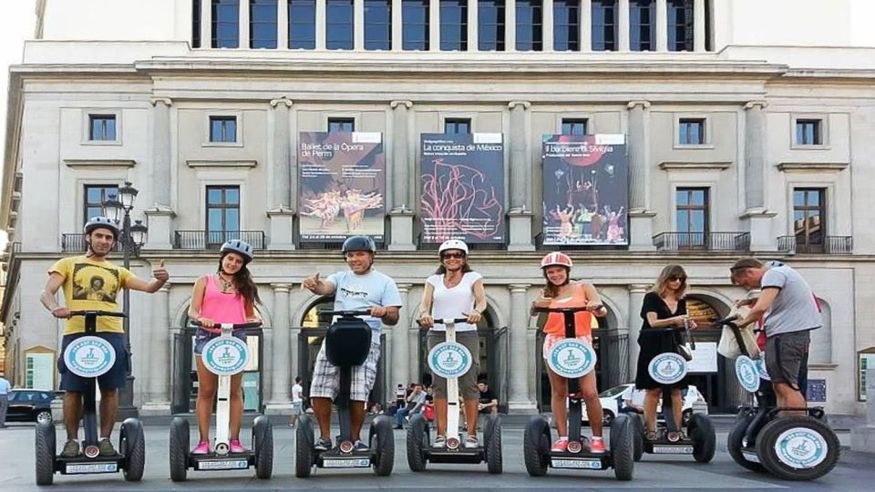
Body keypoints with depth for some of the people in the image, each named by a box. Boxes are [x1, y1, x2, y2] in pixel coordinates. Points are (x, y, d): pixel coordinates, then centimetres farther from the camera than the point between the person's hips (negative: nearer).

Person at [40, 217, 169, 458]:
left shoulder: (118, 271, 21)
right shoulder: (68, 264, 15)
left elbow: (148, 287, 9)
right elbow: (46, 292, 4)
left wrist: (160, 280, -15)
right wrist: (54, 307, -20)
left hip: (111, 334, 2)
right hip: (76, 333, -2)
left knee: (110, 390, 0)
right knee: (73, 390, -2)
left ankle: (105, 439, 9)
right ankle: (72, 440, 10)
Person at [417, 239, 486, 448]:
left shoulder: (473, 278, 11)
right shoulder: (433, 280, 15)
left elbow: (481, 299, -6)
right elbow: (426, 301, 1)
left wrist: (477, 311, -29)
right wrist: (425, 313, -23)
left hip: (466, 334, -2)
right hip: (438, 335, 2)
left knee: (468, 384, -6)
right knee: (439, 384, -3)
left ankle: (471, 434, -2)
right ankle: (441, 434, -2)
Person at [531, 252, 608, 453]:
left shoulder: (583, 287, 10)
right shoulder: (548, 293, 15)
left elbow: (602, 312, 0)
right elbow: (534, 312, 1)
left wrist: (597, 306, -23)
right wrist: (536, 305, -21)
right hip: (555, 343, 2)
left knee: (590, 392, -11)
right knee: (558, 392, 2)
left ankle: (597, 438, 0)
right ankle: (562, 437, 8)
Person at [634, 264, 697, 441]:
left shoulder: (681, 301, 16)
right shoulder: (652, 297, -1)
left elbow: (680, 324, 17)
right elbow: (653, 322, -11)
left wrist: (688, 324, -5)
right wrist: (673, 320, -25)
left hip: (673, 347, 5)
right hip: (654, 347, -5)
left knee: (676, 389, 0)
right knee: (654, 389, -6)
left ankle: (678, 429, -1)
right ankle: (650, 430, -5)